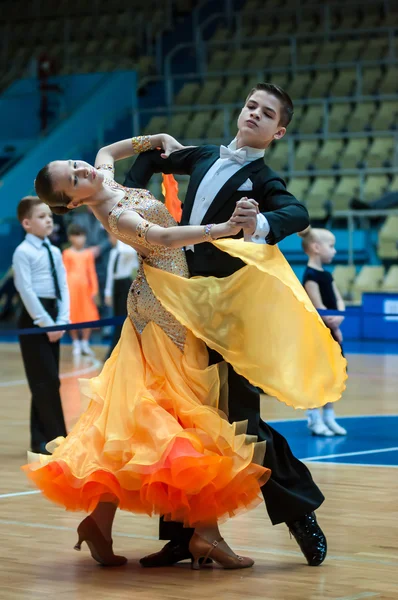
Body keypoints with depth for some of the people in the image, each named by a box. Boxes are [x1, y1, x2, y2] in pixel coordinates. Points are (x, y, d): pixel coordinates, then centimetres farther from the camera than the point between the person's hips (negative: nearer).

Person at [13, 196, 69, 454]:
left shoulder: (55, 252, 13)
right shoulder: (23, 252, -8)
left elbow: (63, 287, 9)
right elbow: (26, 290, -14)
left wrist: (61, 321, -5)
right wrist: (46, 323, -17)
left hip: (52, 319, 7)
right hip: (33, 319, -7)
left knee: (48, 381, 9)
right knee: (46, 381, -8)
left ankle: (40, 440, 15)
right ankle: (57, 439, -5)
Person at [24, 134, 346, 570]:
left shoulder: (104, 172, 6)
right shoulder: (116, 216, -22)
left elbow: (107, 150, 29)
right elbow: (161, 237, -39)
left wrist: (159, 140, 16)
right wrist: (222, 230, -47)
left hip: (157, 301, 9)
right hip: (167, 307, -9)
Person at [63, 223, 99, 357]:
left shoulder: (88, 253, 6)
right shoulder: (67, 254, -1)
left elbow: (92, 272, 7)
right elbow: (65, 272, 0)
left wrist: (94, 289, 4)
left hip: (85, 286, 2)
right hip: (72, 286, -2)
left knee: (88, 315, 2)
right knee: (72, 315, 3)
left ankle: (85, 343, 11)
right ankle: (76, 344, 14)